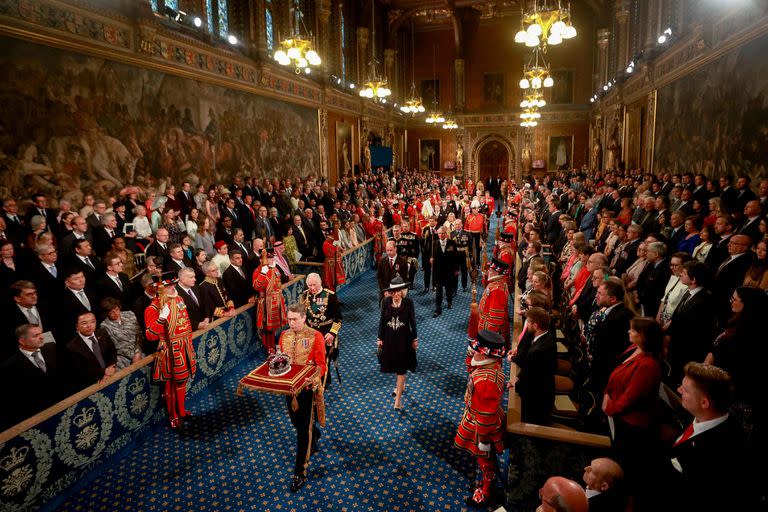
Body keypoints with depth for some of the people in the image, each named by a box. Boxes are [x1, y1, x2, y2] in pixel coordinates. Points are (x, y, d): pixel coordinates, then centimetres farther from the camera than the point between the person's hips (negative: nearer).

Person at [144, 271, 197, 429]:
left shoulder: (178, 300, 3)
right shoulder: (153, 309, -17)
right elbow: (151, 336, -22)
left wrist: (188, 341, 17)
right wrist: (162, 318, -34)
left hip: (184, 349, 6)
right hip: (170, 352, -6)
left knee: (182, 381, 19)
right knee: (171, 384, 8)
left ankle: (181, 411, 37)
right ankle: (173, 416, 25)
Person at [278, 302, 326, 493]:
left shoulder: (316, 336, -14)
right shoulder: (284, 335, 1)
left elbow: (321, 364, -14)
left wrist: (316, 376, -33)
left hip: (307, 386, -5)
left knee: (303, 430, 0)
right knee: (296, 422, 22)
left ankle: (300, 473, 12)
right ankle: (314, 434, 55)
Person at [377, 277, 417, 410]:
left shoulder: (408, 302, -14)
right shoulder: (386, 302, -9)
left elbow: (412, 321, -5)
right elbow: (382, 320, -1)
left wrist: (415, 339, 1)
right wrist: (380, 338, 3)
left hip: (404, 338, -2)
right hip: (389, 337, 3)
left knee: (402, 367, 0)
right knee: (394, 364, 18)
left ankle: (398, 397, 5)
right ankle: (401, 385, 44)